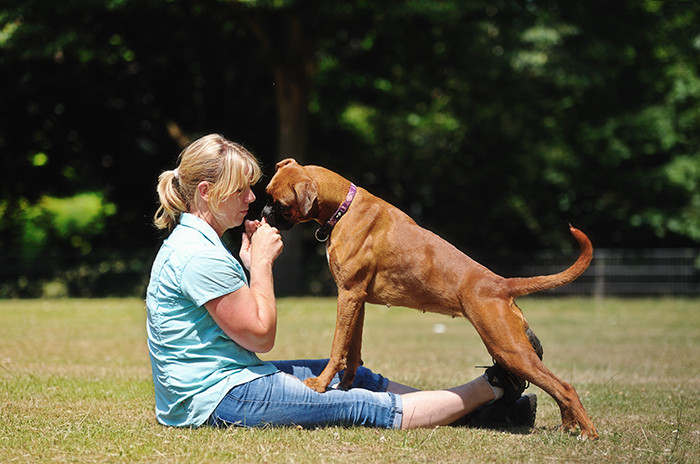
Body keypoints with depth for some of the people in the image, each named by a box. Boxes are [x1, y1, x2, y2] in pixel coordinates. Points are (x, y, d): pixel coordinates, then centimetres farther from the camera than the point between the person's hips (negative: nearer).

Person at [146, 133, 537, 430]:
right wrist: (262, 262, -8)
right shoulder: (199, 257, -21)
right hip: (216, 399, -11)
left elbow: (248, 324, 18)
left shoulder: (193, 240, 14)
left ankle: (470, 409, 14)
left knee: (357, 378, 12)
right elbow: (261, 335, -16)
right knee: (368, 408, -9)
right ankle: (489, 389, -4)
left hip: (232, 376, 11)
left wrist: (250, 267, 8)